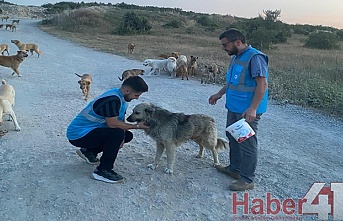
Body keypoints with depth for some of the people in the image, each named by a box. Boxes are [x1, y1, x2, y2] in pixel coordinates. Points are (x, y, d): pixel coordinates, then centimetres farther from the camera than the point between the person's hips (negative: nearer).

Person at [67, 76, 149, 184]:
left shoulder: (121, 98, 4)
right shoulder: (112, 100, -26)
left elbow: (121, 121, 6)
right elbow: (112, 124, -26)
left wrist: (122, 138, -12)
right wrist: (137, 126, -17)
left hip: (90, 130, 10)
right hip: (78, 134, -10)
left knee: (128, 135, 10)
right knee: (117, 134, -29)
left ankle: (89, 151, 16)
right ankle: (102, 171, -16)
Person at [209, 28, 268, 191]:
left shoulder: (255, 58, -18)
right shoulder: (236, 57, 12)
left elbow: (262, 84, -23)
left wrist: (253, 109, -28)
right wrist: (219, 94, 23)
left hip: (247, 111, -10)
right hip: (234, 108, 10)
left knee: (247, 144, 0)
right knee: (233, 138, 20)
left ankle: (247, 179, 12)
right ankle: (235, 168, 37)